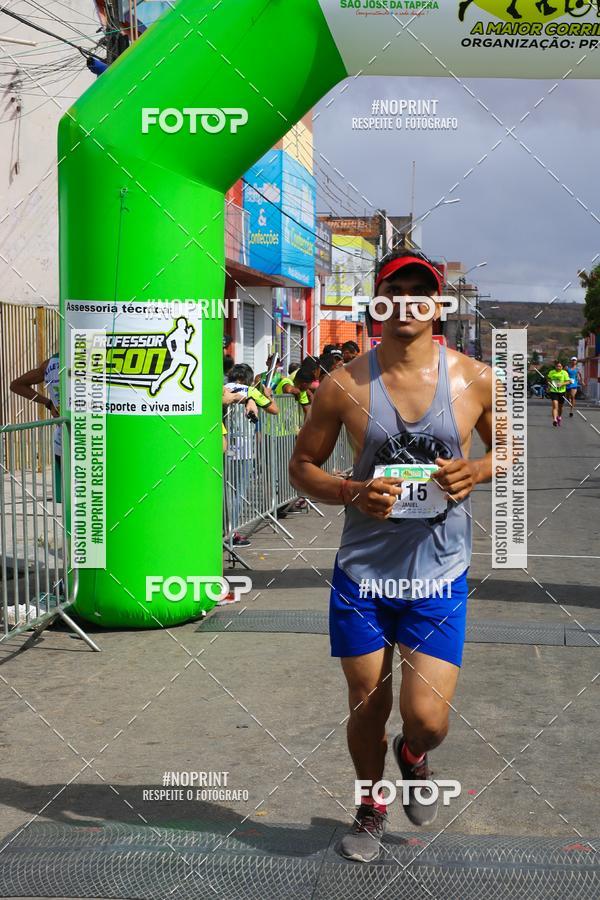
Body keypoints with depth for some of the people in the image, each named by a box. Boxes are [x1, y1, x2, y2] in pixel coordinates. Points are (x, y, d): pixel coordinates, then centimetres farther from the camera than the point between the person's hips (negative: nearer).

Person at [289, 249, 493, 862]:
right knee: (367, 708, 12)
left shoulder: (474, 379, -3)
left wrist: (475, 471, -10)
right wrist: (353, 493, -17)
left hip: (439, 576, 0)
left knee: (426, 718, -5)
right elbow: (302, 466, 3)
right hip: (362, 574, 0)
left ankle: (413, 758, 34)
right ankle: (370, 806, 41)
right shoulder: (345, 385, -6)